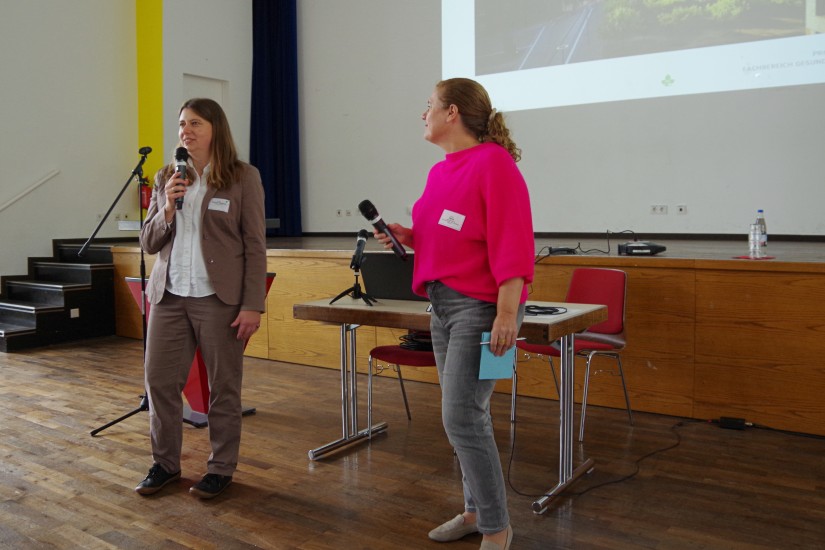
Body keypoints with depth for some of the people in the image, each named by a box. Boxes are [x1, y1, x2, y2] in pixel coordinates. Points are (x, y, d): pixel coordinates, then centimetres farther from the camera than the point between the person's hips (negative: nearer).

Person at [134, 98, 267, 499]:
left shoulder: (243, 177, -2)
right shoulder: (166, 178, 11)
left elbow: (255, 246, -5)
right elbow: (148, 242, 11)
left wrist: (253, 305, -10)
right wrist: (167, 208, -8)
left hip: (219, 297, -4)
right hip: (169, 295, 5)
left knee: (224, 385, 4)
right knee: (159, 379, 7)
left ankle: (221, 468, 20)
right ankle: (165, 463, 25)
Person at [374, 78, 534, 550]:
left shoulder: (493, 161, -13)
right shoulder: (440, 171, 13)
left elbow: (512, 242, -19)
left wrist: (507, 312, -23)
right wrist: (410, 237, 5)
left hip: (481, 306, -9)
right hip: (443, 303, 9)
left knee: (462, 417, -7)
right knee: (465, 414, 14)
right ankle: (476, 510, 29)